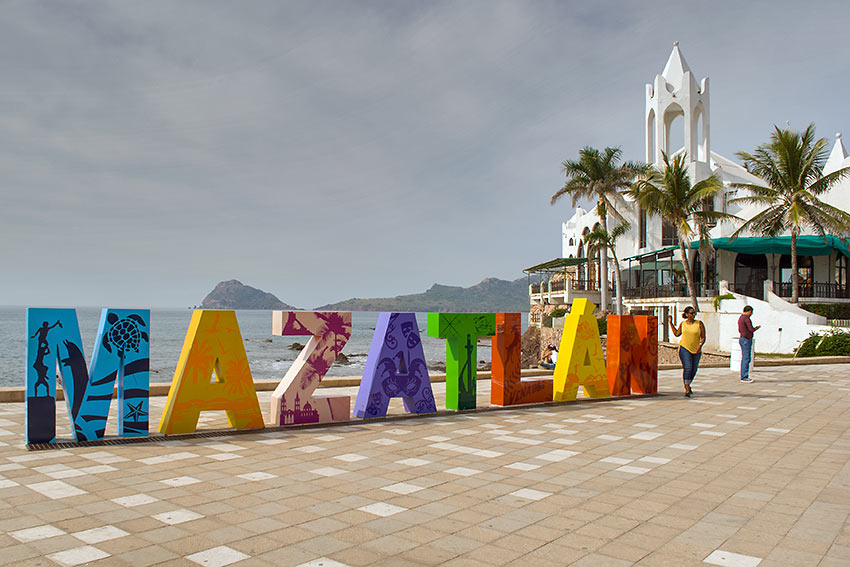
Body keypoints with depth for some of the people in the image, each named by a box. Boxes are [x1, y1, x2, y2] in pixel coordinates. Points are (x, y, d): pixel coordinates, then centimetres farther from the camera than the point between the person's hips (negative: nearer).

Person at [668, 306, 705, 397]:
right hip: (684, 348, -1)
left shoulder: (699, 324, 0)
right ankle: (687, 390, -15)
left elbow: (703, 337, 0)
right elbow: (676, 334, 16)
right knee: (687, 368, -15)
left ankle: (688, 384, 41)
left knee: (693, 370, 13)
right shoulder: (683, 324, 4)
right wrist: (671, 323, 15)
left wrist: (700, 345, -19)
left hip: (696, 350, 2)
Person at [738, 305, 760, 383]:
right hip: (746, 340, -10)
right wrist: (757, 327, 1)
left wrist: (754, 328, 22)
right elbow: (751, 329, -21)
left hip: (742, 338, 10)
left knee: (744, 358, 12)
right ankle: (744, 377, -9)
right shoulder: (746, 318, -16)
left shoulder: (740, 318, 15)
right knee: (746, 358, -9)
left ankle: (744, 376, 15)